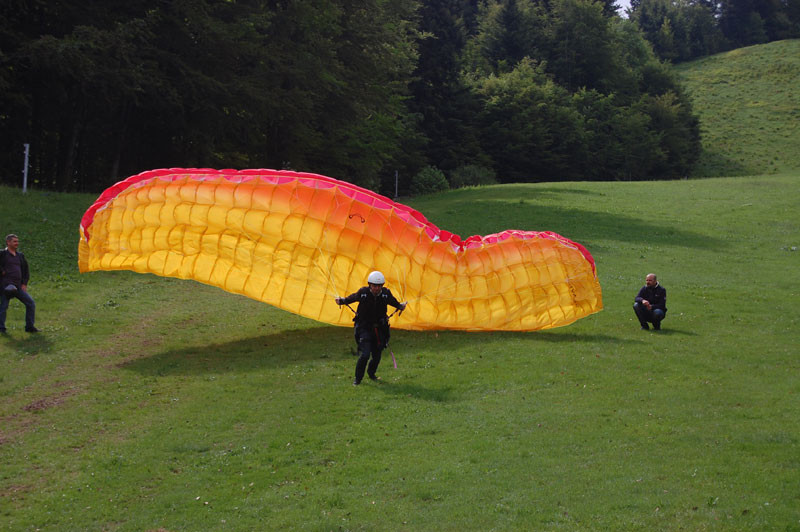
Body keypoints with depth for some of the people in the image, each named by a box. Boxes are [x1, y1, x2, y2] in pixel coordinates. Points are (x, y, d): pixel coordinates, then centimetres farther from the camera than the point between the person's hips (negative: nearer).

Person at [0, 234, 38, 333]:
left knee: (30, 303, 1)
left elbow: (26, 270, 24)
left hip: (18, 286, 6)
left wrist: (24, 284, 12)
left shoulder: (20, 255, 18)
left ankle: (29, 326, 8)